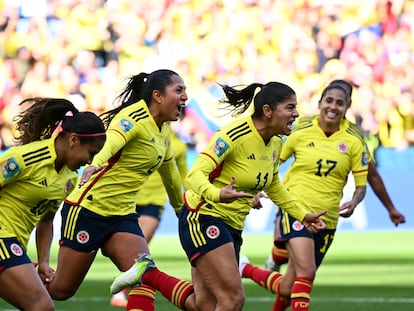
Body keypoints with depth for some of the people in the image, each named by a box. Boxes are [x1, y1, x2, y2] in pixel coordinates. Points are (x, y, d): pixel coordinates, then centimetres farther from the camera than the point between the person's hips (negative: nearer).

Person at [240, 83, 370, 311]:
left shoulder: (353, 141, 0)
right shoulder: (301, 132, -2)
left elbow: (361, 184, 4)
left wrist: (353, 203, -16)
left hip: (326, 220, 3)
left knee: (288, 289, 5)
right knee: (306, 271, -24)